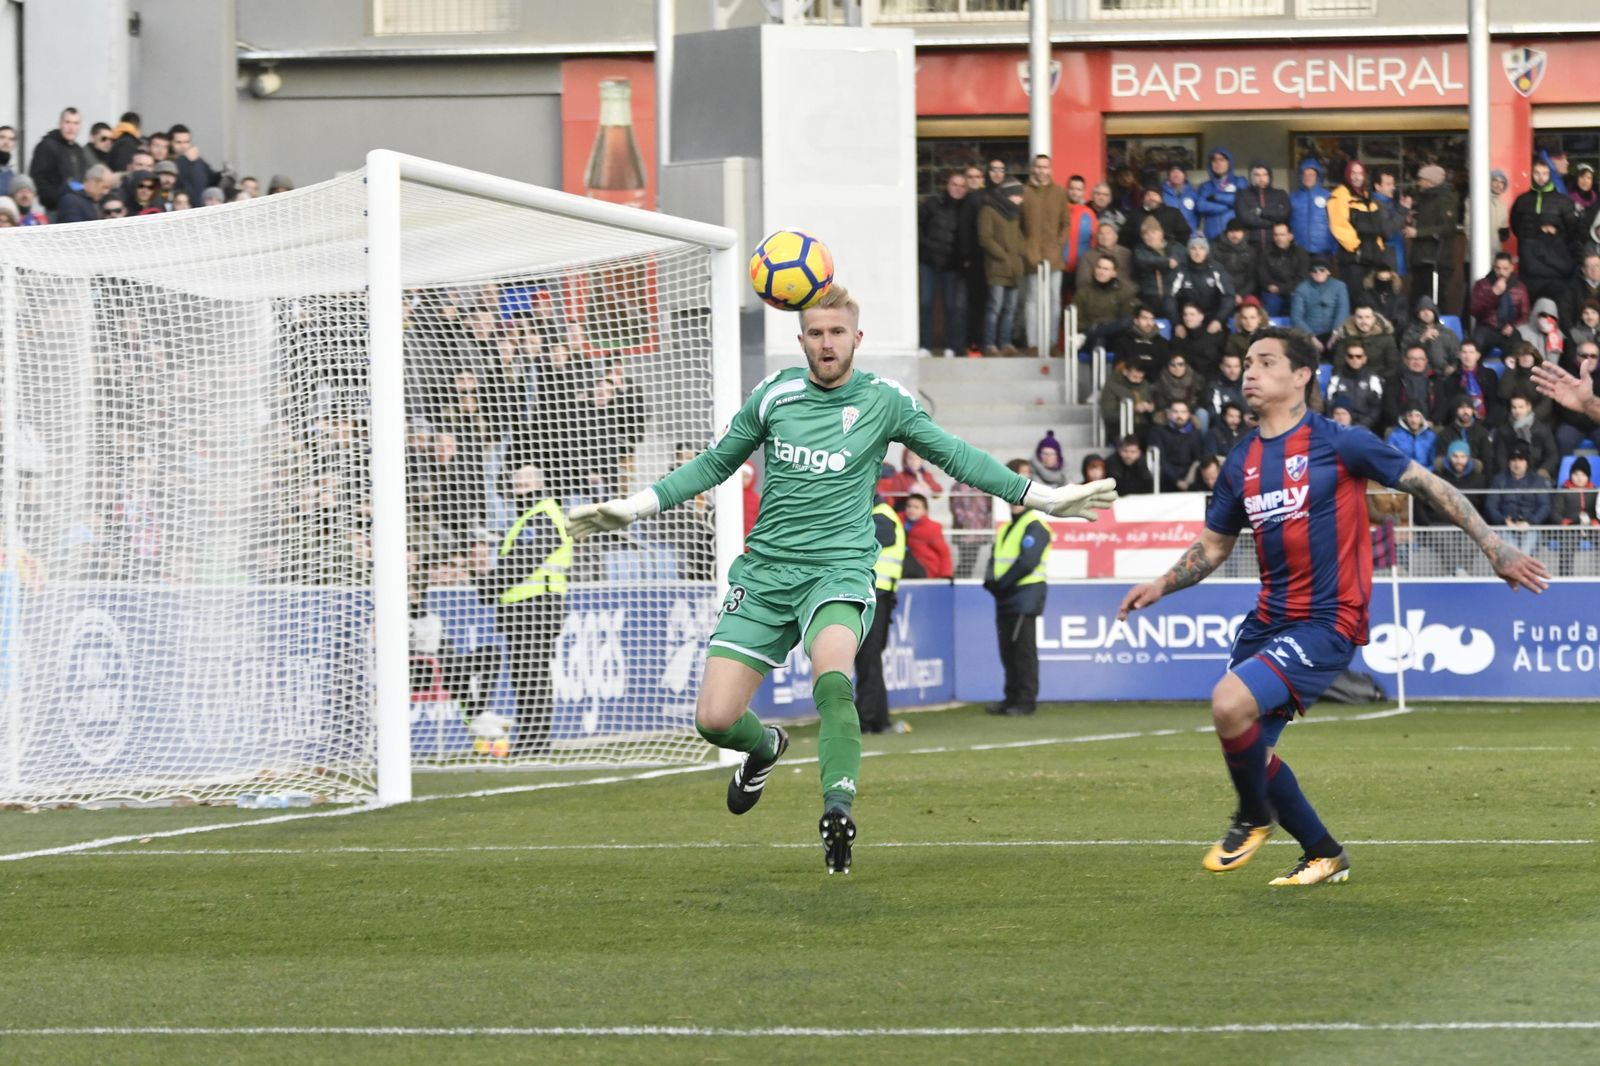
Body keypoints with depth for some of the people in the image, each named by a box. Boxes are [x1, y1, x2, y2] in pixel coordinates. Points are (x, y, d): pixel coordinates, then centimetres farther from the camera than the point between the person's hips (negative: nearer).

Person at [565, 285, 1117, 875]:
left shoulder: (883, 402, 2)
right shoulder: (773, 395, 7)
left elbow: (956, 456, 11)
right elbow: (714, 464, 19)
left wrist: (1041, 495, 6)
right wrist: (634, 507, 14)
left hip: (839, 567, -3)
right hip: (765, 570, 3)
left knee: (832, 677, -36)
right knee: (715, 719, -6)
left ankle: (839, 802, -33)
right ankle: (765, 747, 28)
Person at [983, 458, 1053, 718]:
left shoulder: (1035, 526, -7)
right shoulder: (1005, 529, 21)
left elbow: (1028, 561, -17)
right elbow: (995, 559, 16)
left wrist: (1002, 583, -16)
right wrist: (992, 581, -4)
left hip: (1026, 592, -9)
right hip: (1005, 598, 9)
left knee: (1023, 650, -8)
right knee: (1007, 651, 9)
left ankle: (1026, 700, -7)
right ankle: (1012, 698, 14)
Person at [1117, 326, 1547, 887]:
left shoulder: (1340, 444, -9)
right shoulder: (1241, 464, 8)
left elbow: (1429, 486, -4)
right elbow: (1212, 546, 20)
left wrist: (1496, 549, -9)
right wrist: (1161, 585, 3)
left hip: (1326, 623, -7)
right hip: (1268, 620, 7)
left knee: (1230, 703, -26)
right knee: (1246, 746, 8)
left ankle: (1254, 816, 2)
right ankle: (1324, 855, 28)